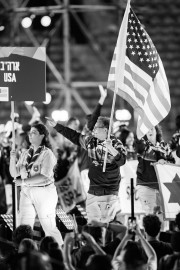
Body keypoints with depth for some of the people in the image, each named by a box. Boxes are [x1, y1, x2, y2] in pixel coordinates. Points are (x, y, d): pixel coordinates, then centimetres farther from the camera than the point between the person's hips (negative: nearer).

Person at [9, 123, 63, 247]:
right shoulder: (25, 154, 10)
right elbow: (15, 173, 8)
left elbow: (44, 177, -19)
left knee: (49, 227, 0)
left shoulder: (47, 154, -10)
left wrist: (23, 182, -21)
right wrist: (12, 159, -9)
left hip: (44, 192, -6)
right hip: (26, 193, 6)